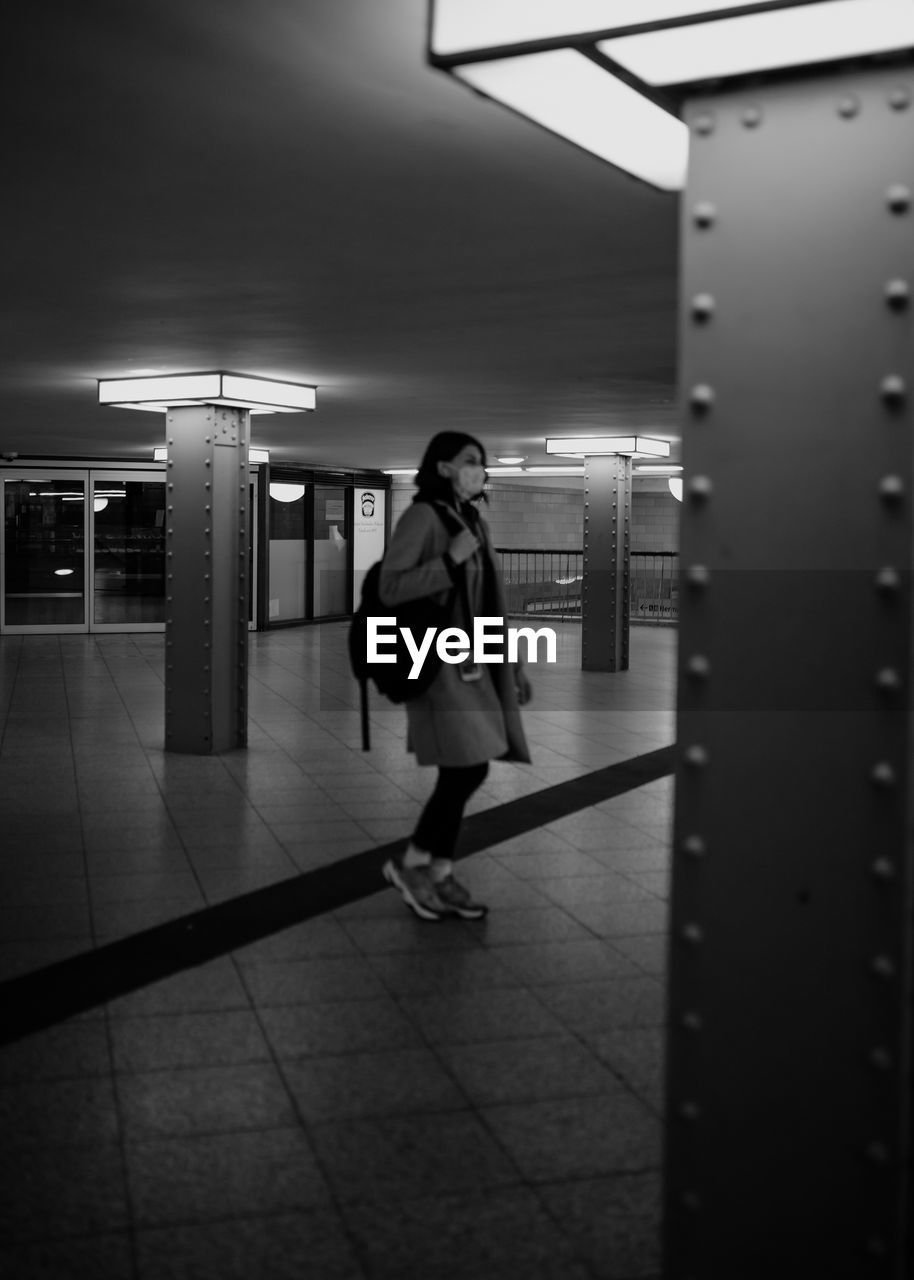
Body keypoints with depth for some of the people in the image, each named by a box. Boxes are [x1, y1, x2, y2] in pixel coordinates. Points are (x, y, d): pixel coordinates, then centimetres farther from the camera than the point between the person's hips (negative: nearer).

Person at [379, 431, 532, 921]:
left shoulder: (475, 523, 14)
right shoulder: (420, 516, -11)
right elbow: (389, 589, -18)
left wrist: (514, 664, 15)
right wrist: (451, 559, -21)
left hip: (474, 660, 8)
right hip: (439, 660, -8)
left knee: (459, 773, 8)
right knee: (468, 769, -10)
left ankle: (440, 878, 16)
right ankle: (409, 863, 6)